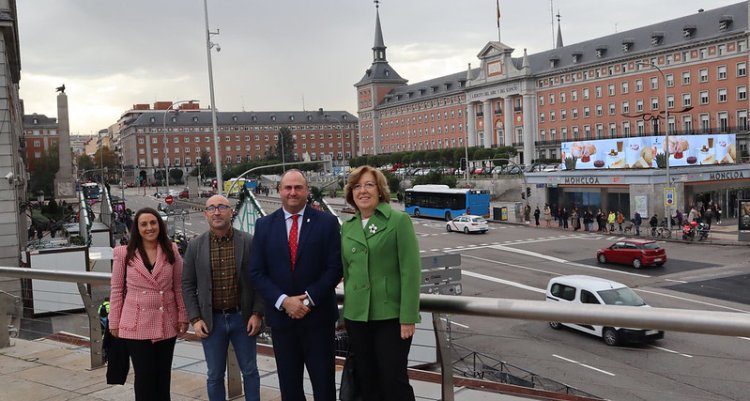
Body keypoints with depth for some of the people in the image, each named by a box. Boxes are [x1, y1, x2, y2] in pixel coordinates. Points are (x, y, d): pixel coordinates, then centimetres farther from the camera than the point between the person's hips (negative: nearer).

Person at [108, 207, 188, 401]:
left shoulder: (171, 251, 2)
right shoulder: (124, 253, -3)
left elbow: (179, 287, 4)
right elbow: (116, 290, 1)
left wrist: (183, 317, 1)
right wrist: (114, 323, 1)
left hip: (166, 324, 2)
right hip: (136, 325, -2)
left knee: (163, 377, 12)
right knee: (144, 377, 4)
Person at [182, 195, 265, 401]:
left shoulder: (249, 242, -4)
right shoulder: (195, 246, -1)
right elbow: (188, 285, 3)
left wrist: (257, 313, -6)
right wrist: (195, 319, -4)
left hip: (242, 317, -1)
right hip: (211, 320, 1)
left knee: (250, 371, 11)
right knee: (215, 375, 10)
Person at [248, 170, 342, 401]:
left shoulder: (327, 222, -1)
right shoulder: (264, 225, 4)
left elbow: (335, 267, -6)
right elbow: (256, 271, 1)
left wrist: (309, 299, -15)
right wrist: (283, 301, -12)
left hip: (318, 316, -2)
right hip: (281, 315, 2)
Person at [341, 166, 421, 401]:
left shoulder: (399, 221, -6)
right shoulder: (347, 228, 10)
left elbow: (411, 271, -10)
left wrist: (408, 318, -15)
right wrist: (346, 315, 14)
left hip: (391, 315, -5)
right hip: (357, 317, 5)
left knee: (394, 381, -2)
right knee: (366, 382, 11)